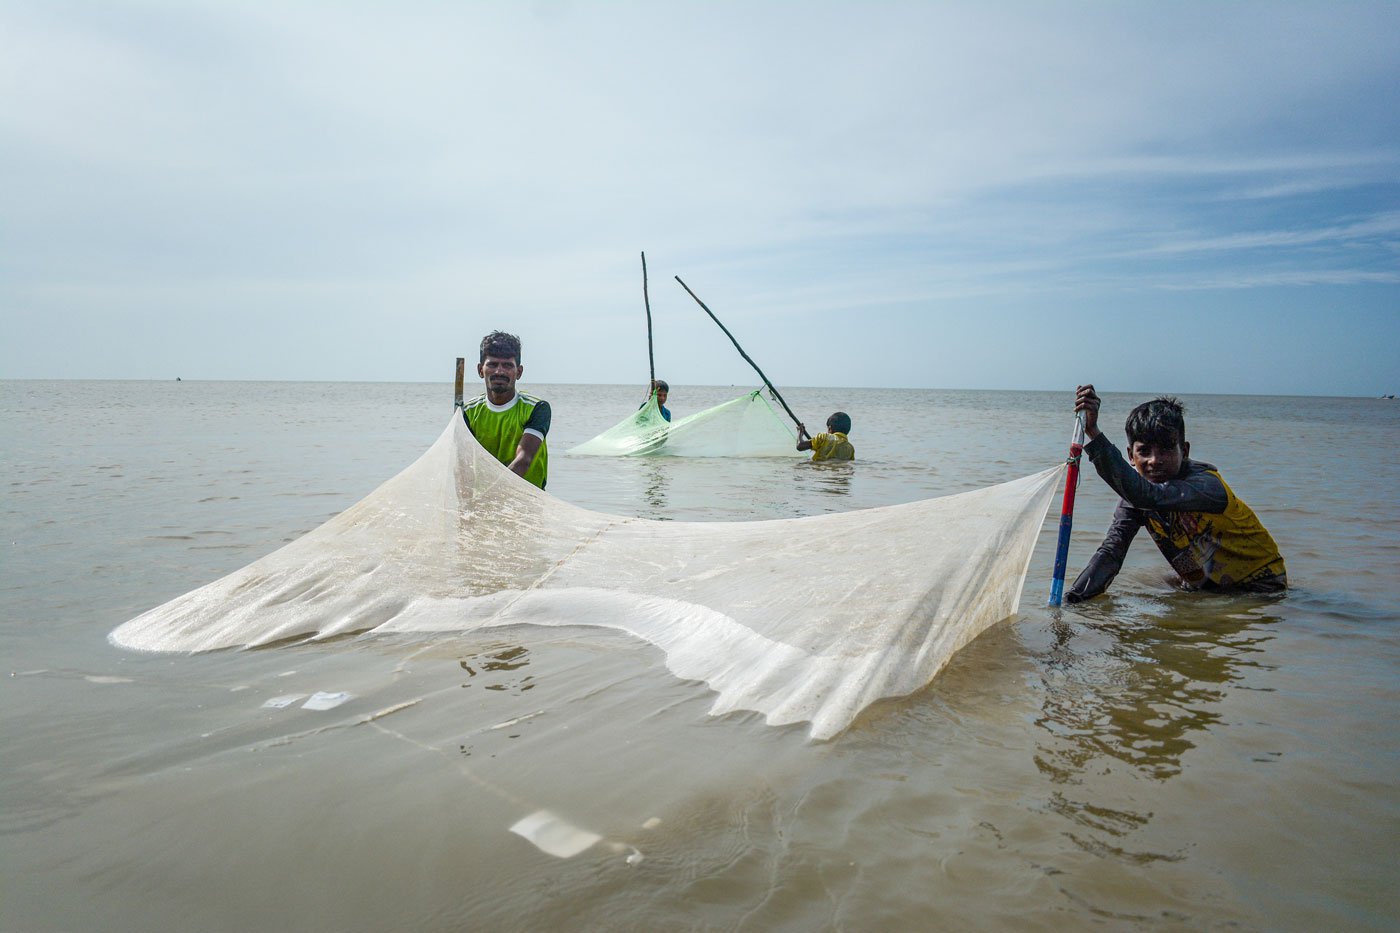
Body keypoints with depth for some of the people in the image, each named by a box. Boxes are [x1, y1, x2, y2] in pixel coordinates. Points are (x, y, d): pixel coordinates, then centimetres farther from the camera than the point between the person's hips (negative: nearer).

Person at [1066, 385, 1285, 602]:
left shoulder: (1207, 484, -31)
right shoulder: (1137, 489, -13)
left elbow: (1148, 496, -51)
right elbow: (1111, 550, -18)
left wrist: (1093, 432, -59)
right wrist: (1073, 597, -34)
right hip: (1203, 586, 5)